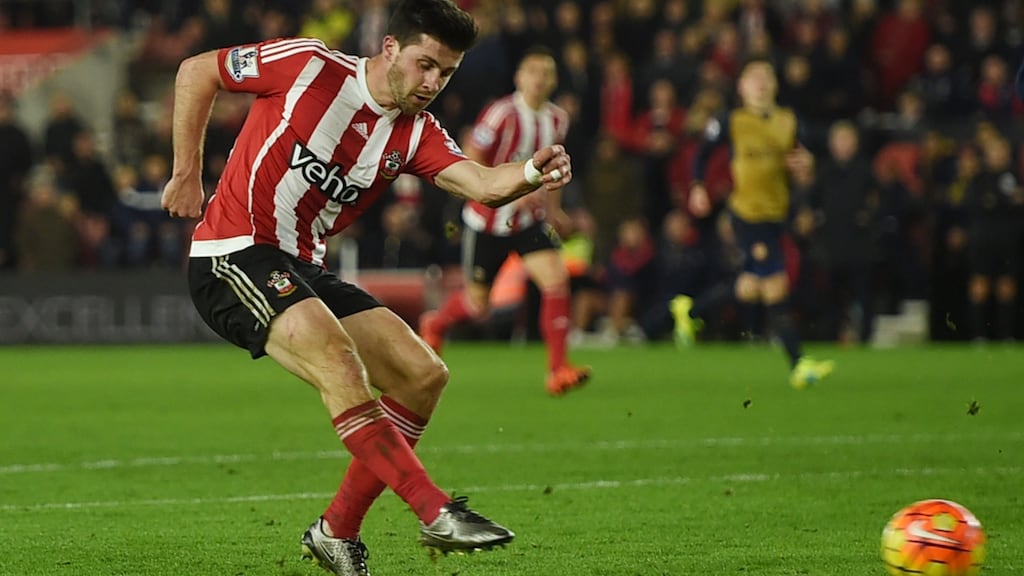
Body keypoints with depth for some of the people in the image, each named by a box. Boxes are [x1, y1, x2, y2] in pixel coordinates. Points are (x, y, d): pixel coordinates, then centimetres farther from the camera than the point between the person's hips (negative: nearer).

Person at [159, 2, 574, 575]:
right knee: (336, 354, -31)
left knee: (424, 374, -3)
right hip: (233, 254, -7)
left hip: (304, 268, 7)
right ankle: (436, 511, -34)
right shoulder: (309, 67, -10)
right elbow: (196, 71, 1)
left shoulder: (416, 133, 4)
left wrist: (533, 173, -36)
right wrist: (187, 173, 0)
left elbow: (482, 184, -14)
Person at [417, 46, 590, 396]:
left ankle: (558, 370, -17)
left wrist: (553, 206, 14)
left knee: (556, 277, -19)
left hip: (530, 219, 4)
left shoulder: (558, 120, 1)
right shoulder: (501, 115, -18)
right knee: (477, 302, 7)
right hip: (489, 221, -4)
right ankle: (435, 324, 43)